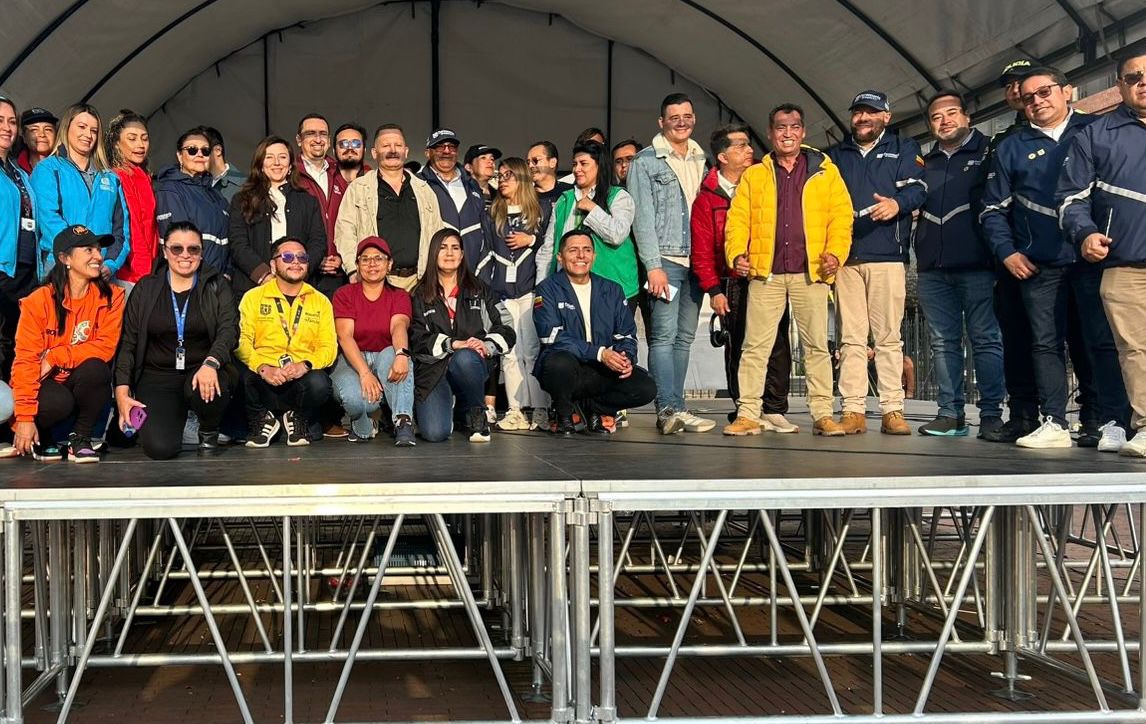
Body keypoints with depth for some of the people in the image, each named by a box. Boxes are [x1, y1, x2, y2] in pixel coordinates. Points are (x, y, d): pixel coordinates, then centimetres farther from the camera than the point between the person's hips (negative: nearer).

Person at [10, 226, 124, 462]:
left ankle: (80, 439, -9)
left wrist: (54, 357, -21)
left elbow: (106, 346, -14)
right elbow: (25, 360, -13)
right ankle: (40, 439, 3)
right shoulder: (38, 301, -11)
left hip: (86, 381, 2)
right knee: (58, 403, -34)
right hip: (46, 383, -2)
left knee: (95, 368, -31)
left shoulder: (111, 296, -6)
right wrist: (25, 417, -19)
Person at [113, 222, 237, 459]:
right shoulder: (145, 289, 9)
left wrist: (210, 364, -28)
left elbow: (229, 330, -8)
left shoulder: (217, 286, 7)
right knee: (160, 448, -21)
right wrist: (122, 392, -4)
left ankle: (209, 431, -2)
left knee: (206, 390, -38)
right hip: (157, 376, 1)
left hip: (202, 371, -1)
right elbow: (127, 342, 7)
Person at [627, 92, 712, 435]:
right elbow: (643, 217, -5)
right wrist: (653, 265, -13)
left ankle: (671, 410, 11)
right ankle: (670, 408, -13)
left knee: (684, 337, 7)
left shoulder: (702, 159, 17)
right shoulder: (646, 162, 1)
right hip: (665, 261, -6)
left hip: (696, 261, 6)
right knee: (664, 335, -12)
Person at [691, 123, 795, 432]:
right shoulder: (707, 197, 2)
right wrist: (713, 289, -6)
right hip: (734, 283, -2)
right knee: (739, 348, 2)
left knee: (777, 345, -1)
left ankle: (775, 409, 5)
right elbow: (702, 250, 0)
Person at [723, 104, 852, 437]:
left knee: (817, 345, 1)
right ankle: (748, 414, 2)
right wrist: (737, 253, -10)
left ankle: (822, 415, 6)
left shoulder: (825, 171, 11)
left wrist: (835, 252, -10)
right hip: (765, 272, 1)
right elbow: (738, 218, 6)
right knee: (755, 346, -1)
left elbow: (841, 215, 5)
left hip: (810, 272, 0)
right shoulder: (753, 175, 14)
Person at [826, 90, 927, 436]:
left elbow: (916, 187, -2)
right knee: (850, 337, 0)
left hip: (887, 254, -3)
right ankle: (853, 410, 0)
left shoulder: (904, 149, 12)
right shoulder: (836, 156, 22)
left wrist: (897, 203, -25)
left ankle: (893, 410, -2)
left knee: (888, 336, -4)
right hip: (846, 256, 3)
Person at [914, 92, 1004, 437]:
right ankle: (950, 413, 7)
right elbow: (914, 208, 26)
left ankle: (991, 413, -2)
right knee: (944, 342, 4)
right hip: (933, 269, 5)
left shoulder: (987, 154, 6)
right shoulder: (925, 164, 20)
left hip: (976, 265, -5)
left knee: (986, 339, -4)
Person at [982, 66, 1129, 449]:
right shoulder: (1011, 147, 14)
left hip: (1094, 257, -2)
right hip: (1039, 264, 2)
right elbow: (993, 208, 15)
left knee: (1102, 340, -3)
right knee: (1046, 343, 2)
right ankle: (1054, 423, 5)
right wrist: (1007, 252, 3)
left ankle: (1114, 423, 0)